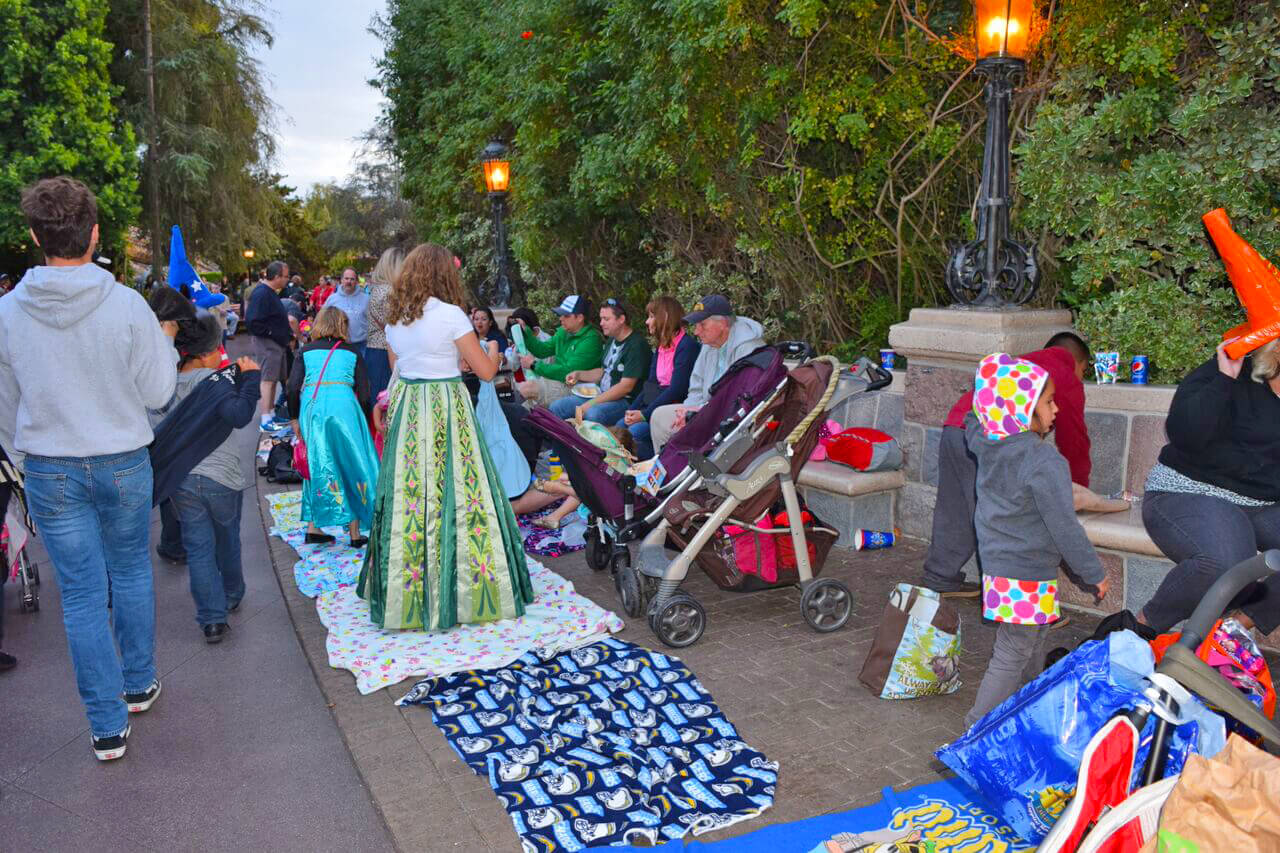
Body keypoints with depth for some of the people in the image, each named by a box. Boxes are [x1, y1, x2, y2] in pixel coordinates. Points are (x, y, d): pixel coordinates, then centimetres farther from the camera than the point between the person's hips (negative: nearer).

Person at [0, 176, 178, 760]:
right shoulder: (127, 306, -14)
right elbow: (158, 393, -8)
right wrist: (164, 343, 9)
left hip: (49, 472, 1)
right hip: (124, 464, 0)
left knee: (81, 593, 7)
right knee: (131, 574, 20)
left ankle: (108, 726, 15)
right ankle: (139, 685, 34)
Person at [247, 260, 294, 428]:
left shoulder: (271, 293, 13)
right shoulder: (261, 294, -19)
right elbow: (254, 322, -25)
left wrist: (288, 335, 13)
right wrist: (273, 334, -20)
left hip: (277, 343, 10)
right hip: (266, 343, -10)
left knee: (273, 379, 15)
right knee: (267, 379, -7)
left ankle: (271, 413, 24)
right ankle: (266, 420, -5)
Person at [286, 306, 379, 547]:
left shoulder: (305, 352, 15)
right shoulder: (352, 352, 12)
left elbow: (293, 388, 5)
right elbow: (364, 393, 7)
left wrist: (295, 418, 16)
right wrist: (365, 423, 18)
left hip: (311, 408, 2)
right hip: (343, 408, -2)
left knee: (318, 466, 14)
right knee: (351, 465, 7)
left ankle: (313, 527, 17)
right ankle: (355, 533, 12)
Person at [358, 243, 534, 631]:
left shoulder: (395, 318, 7)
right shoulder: (449, 315, -12)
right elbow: (486, 371, -9)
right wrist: (492, 351, 13)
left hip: (405, 407, 7)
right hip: (445, 411, -6)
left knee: (408, 495, 13)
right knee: (454, 494, 2)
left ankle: (403, 588, 25)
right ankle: (460, 588, 10)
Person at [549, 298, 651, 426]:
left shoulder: (636, 345, -16)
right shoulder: (612, 341, 14)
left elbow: (625, 387, -22)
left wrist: (589, 405, -22)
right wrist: (578, 374, 9)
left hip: (626, 401, -9)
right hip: (602, 395, 9)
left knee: (593, 414, -38)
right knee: (556, 407, -1)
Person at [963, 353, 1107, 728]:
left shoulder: (987, 444, -1)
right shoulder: (1046, 462, -23)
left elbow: (971, 425, 26)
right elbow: (1064, 528, -19)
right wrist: (1094, 574, -7)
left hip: (995, 566, 9)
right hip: (1028, 577, -8)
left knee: (1031, 645, 23)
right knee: (1012, 655, 1)